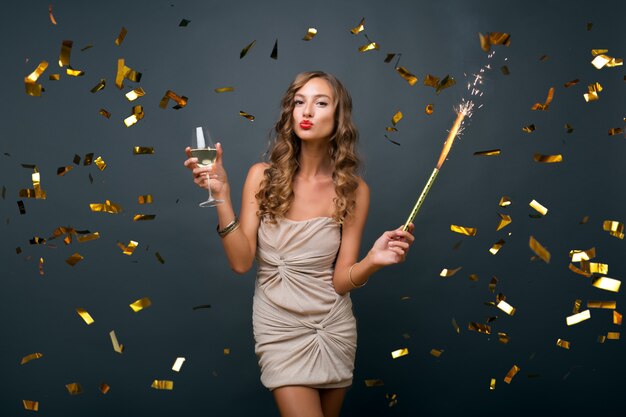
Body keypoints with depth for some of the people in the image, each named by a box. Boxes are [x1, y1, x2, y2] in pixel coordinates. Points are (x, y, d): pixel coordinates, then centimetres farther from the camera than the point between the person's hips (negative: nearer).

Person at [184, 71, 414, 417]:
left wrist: (373, 260, -28)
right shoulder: (263, 176, -8)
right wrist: (221, 195, -21)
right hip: (278, 326, -1)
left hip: (334, 328, 2)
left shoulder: (354, 191, -8)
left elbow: (341, 282, -8)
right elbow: (241, 262, -13)